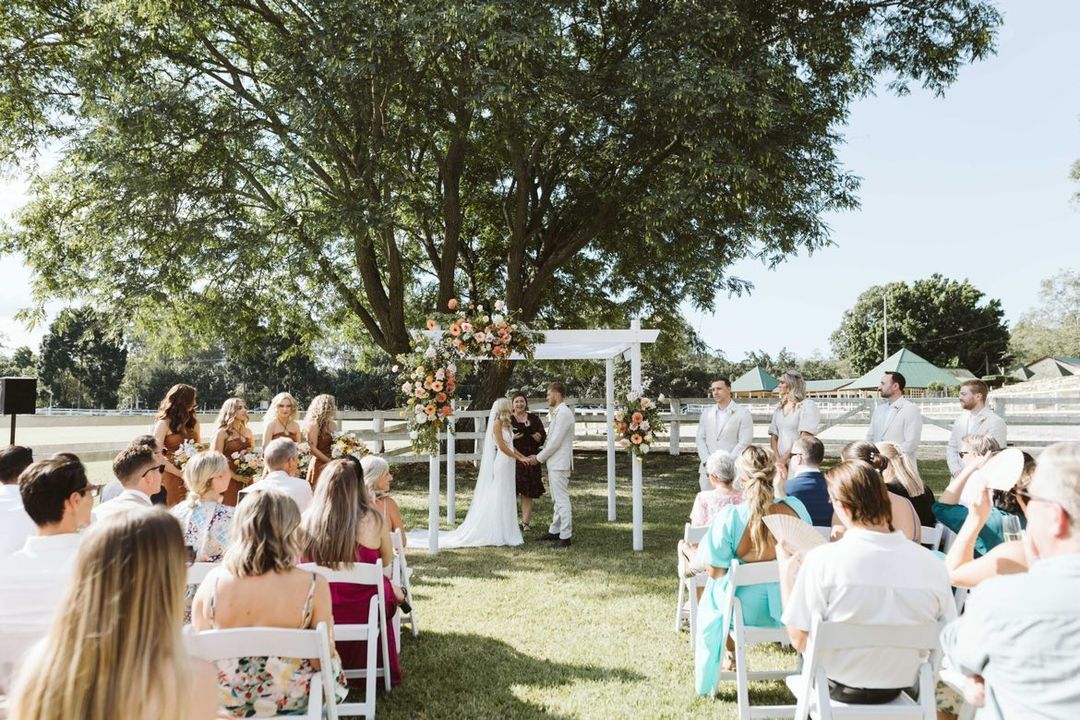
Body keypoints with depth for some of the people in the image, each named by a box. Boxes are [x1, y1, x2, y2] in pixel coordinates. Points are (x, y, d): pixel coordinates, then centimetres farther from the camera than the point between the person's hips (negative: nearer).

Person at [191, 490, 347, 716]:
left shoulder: (214, 581, -16)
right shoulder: (313, 586, -23)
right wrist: (328, 625, 6)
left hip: (224, 700, 3)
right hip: (288, 702, -3)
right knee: (333, 667, 30)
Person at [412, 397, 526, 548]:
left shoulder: (505, 423, 14)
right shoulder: (497, 423, -12)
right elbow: (502, 446, -16)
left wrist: (522, 456, 8)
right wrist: (518, 458, -8)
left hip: (508, 464, 8)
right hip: (501, 464, -8)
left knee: (506, 499, 10)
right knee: (497, 498, -2)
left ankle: (504, 532, 17)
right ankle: (496, 534, 5)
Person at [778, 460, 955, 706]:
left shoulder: (822, 559, -25)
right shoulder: (933, 564, -17)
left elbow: (799, 640, -17)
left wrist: (785, 572, -7)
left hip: (839, 687, -3)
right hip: (898, 687, 3)